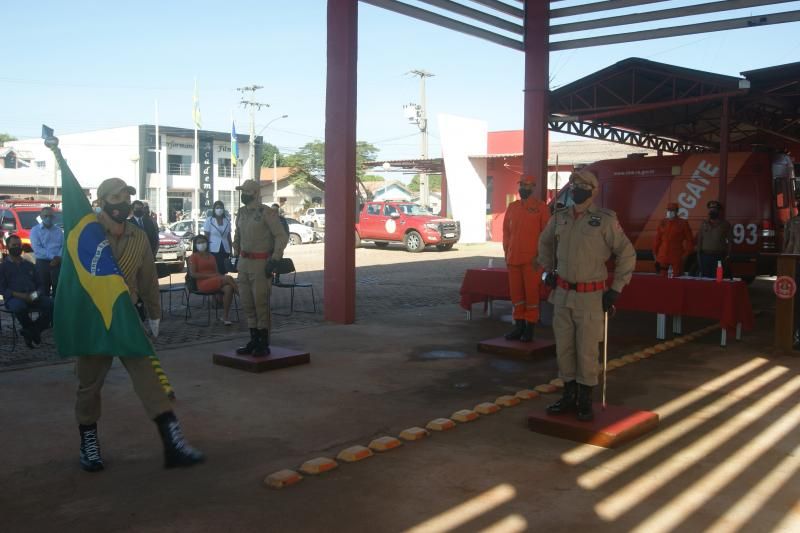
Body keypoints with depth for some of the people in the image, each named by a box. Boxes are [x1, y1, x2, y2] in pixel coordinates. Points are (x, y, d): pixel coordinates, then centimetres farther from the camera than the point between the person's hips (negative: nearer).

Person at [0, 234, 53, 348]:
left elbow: (40, 284, 21)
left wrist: (38, 293, -4)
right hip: (14, 298, -4)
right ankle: (34, 331, -11)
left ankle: (30, 331, -9)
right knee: (19, 306, -40)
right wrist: (20, 295, -16)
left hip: (33, 298, 4)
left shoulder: (29, 265, 25)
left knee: (51, 304, -27)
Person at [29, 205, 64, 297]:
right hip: (42, 263, -2)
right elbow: (36, 248, -8)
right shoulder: (35, 230, 4)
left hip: (57, 263, 2)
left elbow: (64, 245, 4)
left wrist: (58, 257, -15)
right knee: (43, 290, -1)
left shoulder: (59, 230, 13)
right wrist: (53, 256, -16)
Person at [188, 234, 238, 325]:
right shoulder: (194, 257, 6)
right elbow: (192, 274, -6)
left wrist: (220, 276, -6)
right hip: (203, 284, -5)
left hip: (216, 282, 5)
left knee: (228, 288, -30)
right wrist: (210, 275, -14)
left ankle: (225, 317, -28)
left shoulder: (211, 257, 25)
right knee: (228, 278, -29)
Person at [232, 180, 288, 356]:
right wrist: (236, 255, 19)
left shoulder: (266, 213, -11)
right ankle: (254, 340, 20)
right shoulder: (242, 212, 11)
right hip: (244, 262, 8)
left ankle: (264, 344, 5)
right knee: (247, 303, 10)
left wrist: (274, 260, -17)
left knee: (260, 302, -5)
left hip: (261, 263, -8)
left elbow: (282, 237, -14)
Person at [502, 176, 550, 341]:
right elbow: (506, 230, 15)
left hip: (532, 259, -5)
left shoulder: (541, 207, -2)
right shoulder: (512, 207, 12)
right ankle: (518, 325, 18)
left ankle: (529, 328, 5)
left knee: (531, 292, -1)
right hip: (513, 258, 5)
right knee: (516, 292, 9)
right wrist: (507, 253, 7)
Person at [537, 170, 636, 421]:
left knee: (587, 351, 1)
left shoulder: (605, 219, -9)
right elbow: (545, 242, 26)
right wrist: (549, 271, 19)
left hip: (590, 296, -5)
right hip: (562, 293, 5)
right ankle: (569, 395, 25)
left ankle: (585, 400, 15)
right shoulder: (559, 217, 6)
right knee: (564, 348, 11)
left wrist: (616, 289, -5)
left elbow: (627, 254, -4)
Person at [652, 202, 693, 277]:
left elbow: (689, 240, 3)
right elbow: (657, 239, 11)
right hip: (662, 257, 3)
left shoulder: (683, 223, 0)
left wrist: (686, 253, -2)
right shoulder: (663, 223, 8)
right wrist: (655, 253, 8)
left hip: (677, 257, -2)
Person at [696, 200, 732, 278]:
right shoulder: (704, 224, 12)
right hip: (705, 256, 2)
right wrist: (698, 254, 6)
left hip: (719, 257, -2)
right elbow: (699, 239, 13)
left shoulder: (725, 224, 5)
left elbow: (730, 241, 5)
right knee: (705, 277, 0)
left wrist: (727, 255, -3)